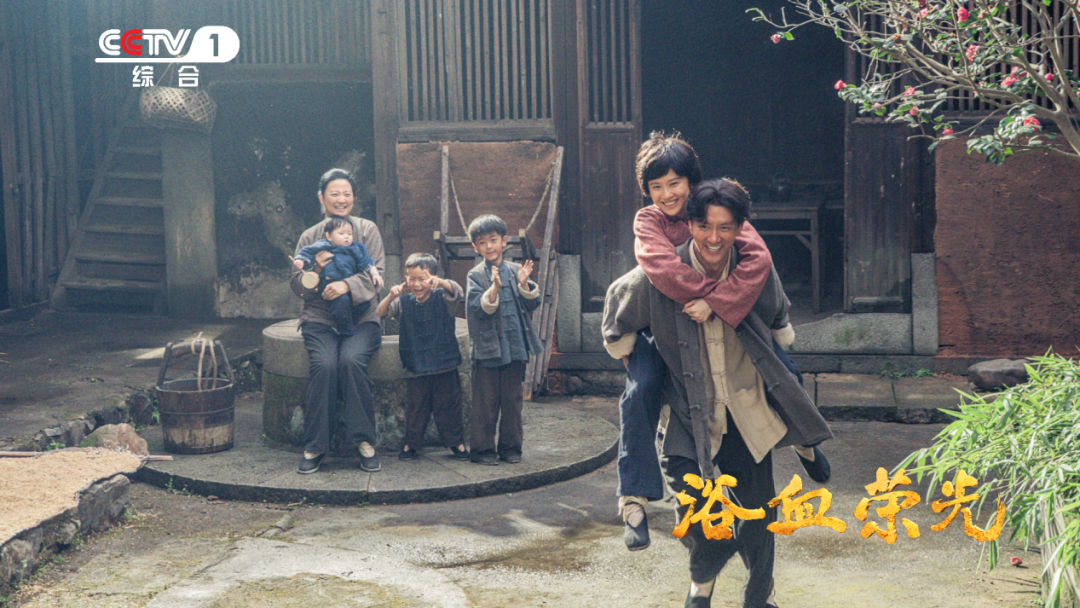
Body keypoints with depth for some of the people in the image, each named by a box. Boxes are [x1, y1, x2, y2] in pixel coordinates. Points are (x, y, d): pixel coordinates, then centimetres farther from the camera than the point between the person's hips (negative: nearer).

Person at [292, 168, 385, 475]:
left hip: (361, 317, -1)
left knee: (352, 360, -31)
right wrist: (316, 269, -14)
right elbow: (297, 286, 7)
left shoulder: (368, 230, 9)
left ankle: (364, 441, -19)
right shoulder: (309, 237, 12)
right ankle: (314, 447, -17)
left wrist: (347, 285, -20)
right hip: (319, 319, 1)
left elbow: (376, 274, -2)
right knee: (324, 365, -28)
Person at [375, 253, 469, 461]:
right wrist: (391, 296, -24)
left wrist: (440, 282, -42)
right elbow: (380, 313, -6)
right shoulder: (404, 302, 2)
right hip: (416, 367, 2)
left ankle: (456, 442, 20)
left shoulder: (442, 298, -4)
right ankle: (411, 442, 21)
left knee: (448, 404, 7)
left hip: (444, 366, -2)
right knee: (415, 406, 8)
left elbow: (458, 292, -24)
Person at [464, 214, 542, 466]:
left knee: (512, 400, 9)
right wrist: (495, 288, -27)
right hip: (487, 348, -3)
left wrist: (523, 285, -12)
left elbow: (532, 304, 5)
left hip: (514, 347, 3)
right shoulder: (476, 275, -1)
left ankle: (510, 447, 19)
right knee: (485, 402, 1)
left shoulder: (516, 271, 8)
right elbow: (477, 308, -14)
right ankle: (482, 448, 10)